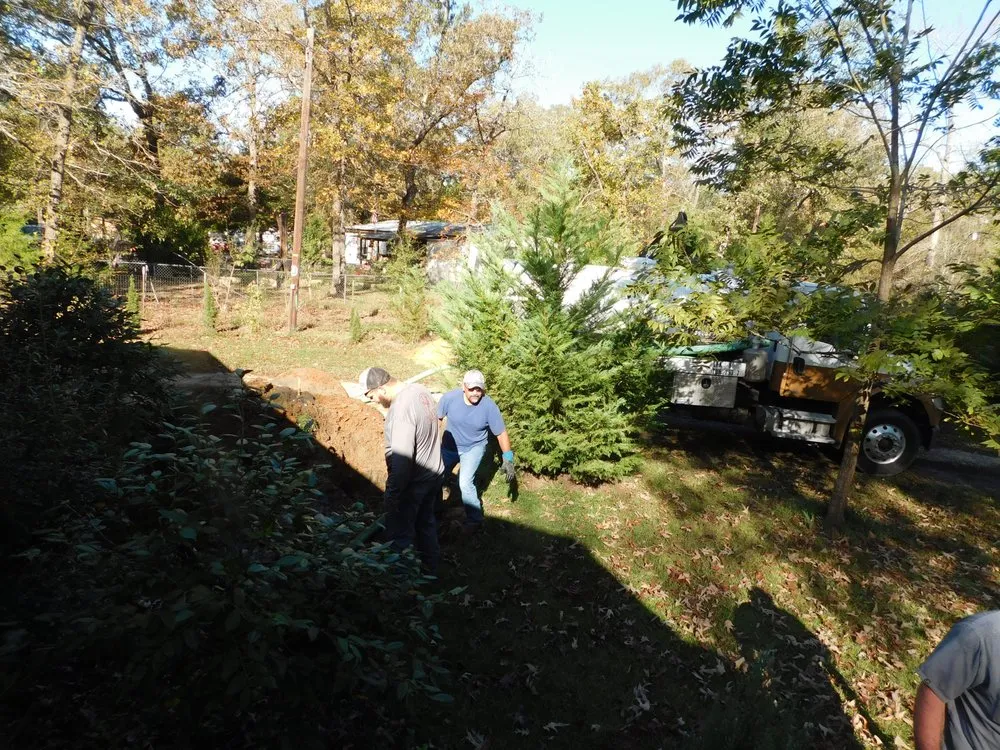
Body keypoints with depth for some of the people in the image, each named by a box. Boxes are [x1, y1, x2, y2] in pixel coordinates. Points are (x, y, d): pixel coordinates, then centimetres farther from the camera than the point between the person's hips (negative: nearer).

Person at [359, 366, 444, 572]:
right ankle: (430, 565, 45)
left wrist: (393, 492, -19)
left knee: (400, 533, 11)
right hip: (434, 472, 9)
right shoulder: (419, 389, -2)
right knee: (425, 521, 28)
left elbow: (402, 460, -30)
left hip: (413, 481, -9)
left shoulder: (401, 410, -31)